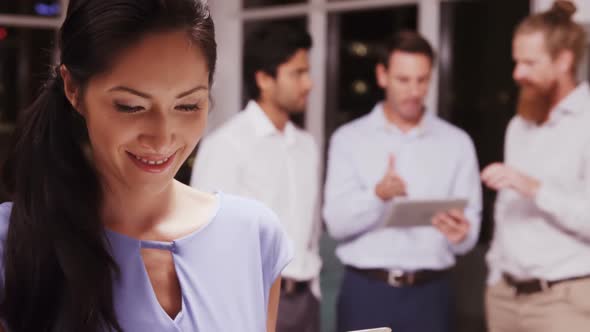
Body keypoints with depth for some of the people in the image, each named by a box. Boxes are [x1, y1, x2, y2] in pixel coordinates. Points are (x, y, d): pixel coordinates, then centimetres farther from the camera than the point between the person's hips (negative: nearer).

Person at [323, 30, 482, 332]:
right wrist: (378, 195, -26)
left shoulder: (457, 143, 6)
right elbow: (336, 222, -8)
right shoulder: (349, 139, 2)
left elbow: (467, 239, 2)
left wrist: (461, 234, -21)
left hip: (429, 293, 1)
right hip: (365, 291, -1)